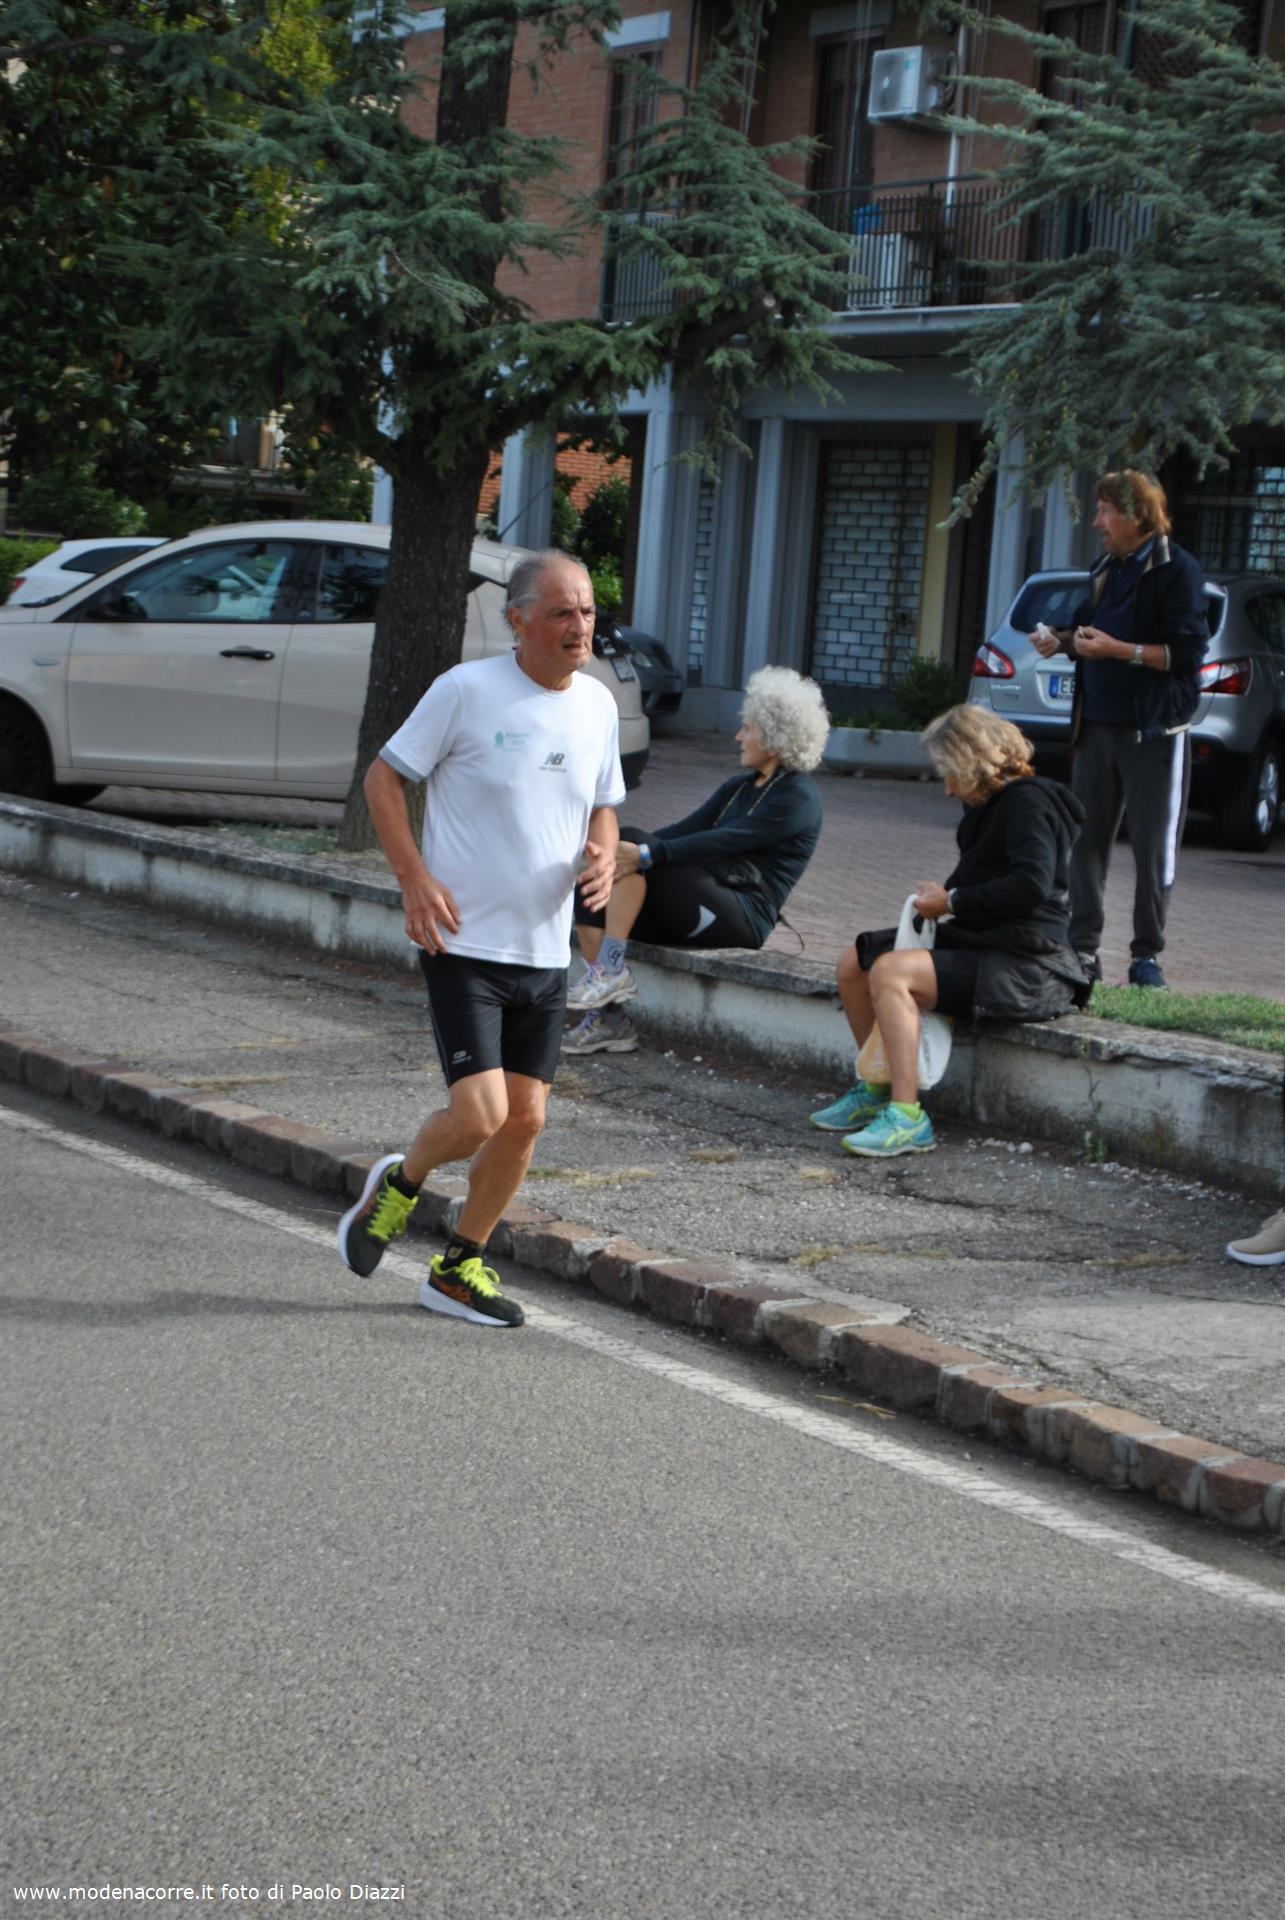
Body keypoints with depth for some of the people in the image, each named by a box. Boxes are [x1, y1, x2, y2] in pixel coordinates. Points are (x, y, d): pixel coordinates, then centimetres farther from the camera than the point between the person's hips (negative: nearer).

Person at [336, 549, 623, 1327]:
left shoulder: (598, 704, 7)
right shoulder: (467, 690, -11)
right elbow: (384, 777, -4)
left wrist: (605, 854, -3)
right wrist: (416, 878, -15)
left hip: (546, 951, 6)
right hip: (465, 943, -6)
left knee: (526, 1119, 6)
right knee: (478, 1116, -14)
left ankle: (460, 1267, 24)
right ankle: (401, 1183, 19)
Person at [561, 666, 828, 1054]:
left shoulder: (798, 797, -8)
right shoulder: (740, 787, 21)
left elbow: (724, 841, -20)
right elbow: (688, 829, 12)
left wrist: (645, 855, -29)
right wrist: (616, 855, -4)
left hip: (745, 916, -9)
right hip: (703, 908, 9)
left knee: (633, 841, -23)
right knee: (589, 898, -10)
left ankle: (610, 971, -23)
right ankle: (608, 1020, -10)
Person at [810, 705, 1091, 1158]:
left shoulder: (1028, 802, -12)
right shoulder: (995, 805, 19)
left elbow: (1032, 883, -26)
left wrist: (953, 902, -18)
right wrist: (943, 892, 7)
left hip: (1025, 964, -11)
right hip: (983, 941, 11)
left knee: (891, 973, -29)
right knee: (853, 963, 6)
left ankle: (907, 1117, -32)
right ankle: (875, 1090, 17)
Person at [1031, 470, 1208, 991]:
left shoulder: (1176, 571, -9)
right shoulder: (1107, 569, 15)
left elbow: (1186, 654, -15)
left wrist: (1117, 649, -20)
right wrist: (1063, 641, 5)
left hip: (1153, 732, -7)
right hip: (1098, 726, 7)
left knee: (1153, 848, -1)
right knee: (1086, 841, 5)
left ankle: (1147, 956, 7)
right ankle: (1084, 949, 9)